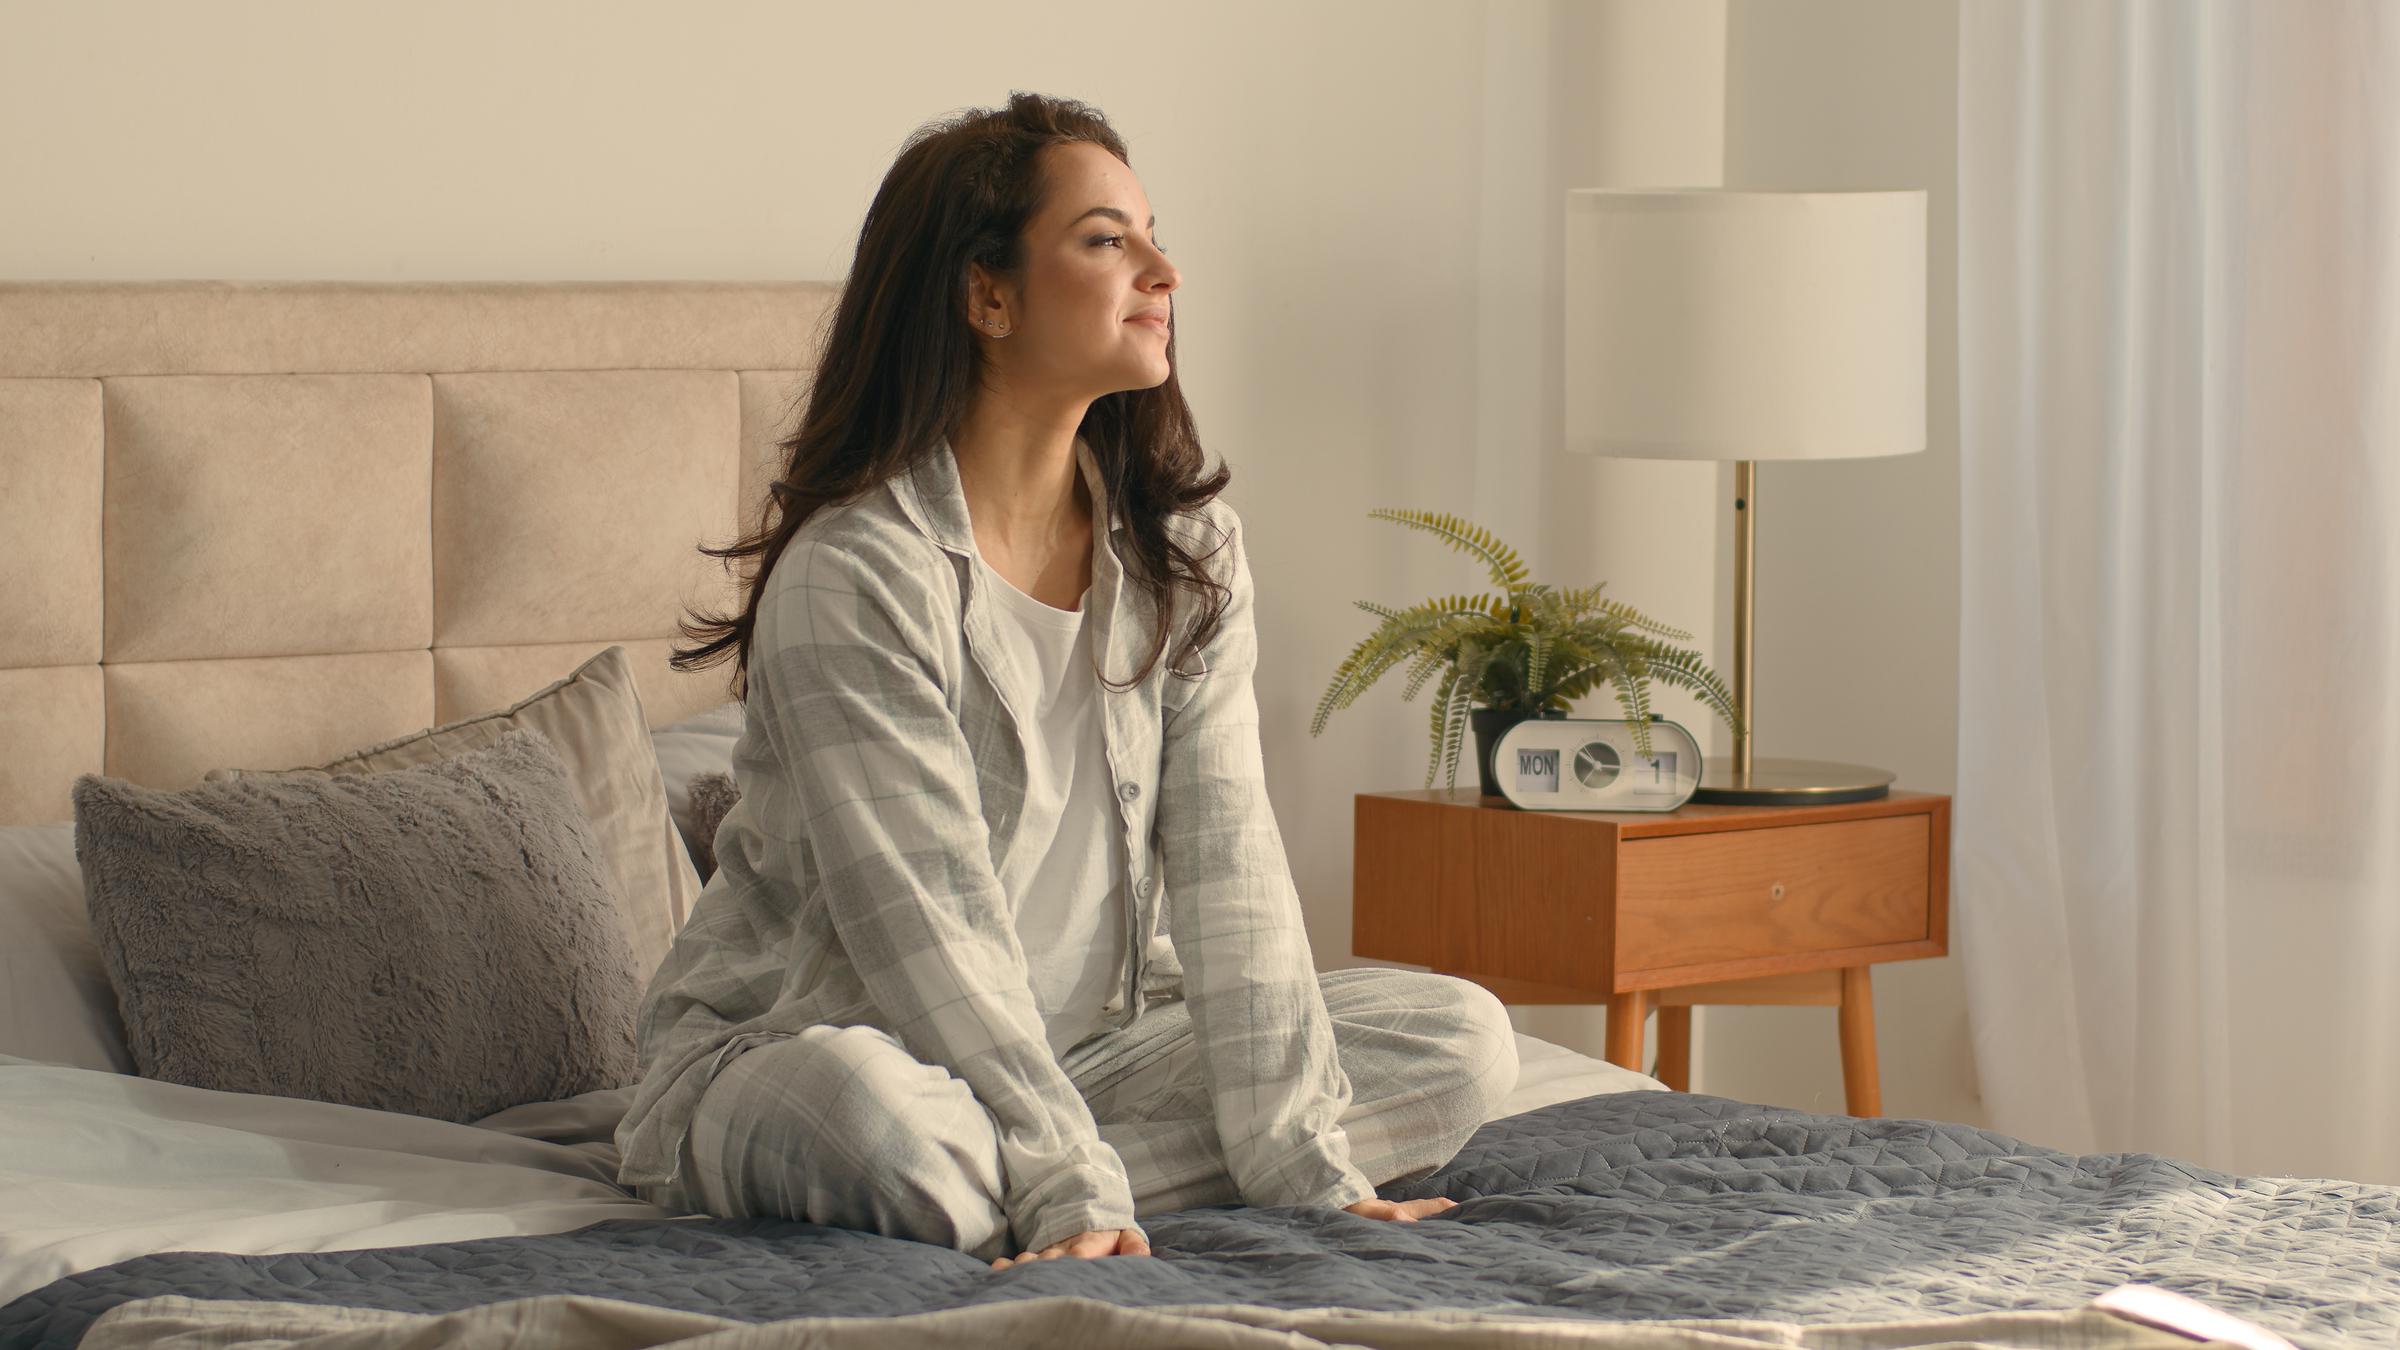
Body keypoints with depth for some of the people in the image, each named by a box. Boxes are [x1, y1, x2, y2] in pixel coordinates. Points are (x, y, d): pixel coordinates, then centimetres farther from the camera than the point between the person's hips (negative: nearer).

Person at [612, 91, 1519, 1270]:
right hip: (801, 1043, -8)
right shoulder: (854, 574, -19)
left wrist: (1308, 1167, -13)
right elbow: (928, 931, -23)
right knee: (871, 1105, -43)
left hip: (1088, 1046, 8)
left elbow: (1225, 862, -5)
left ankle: (1001, 1196, -14)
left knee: (1464, 1042, -7)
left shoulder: (1185, 552, 2)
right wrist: (1069, 1187, -30)